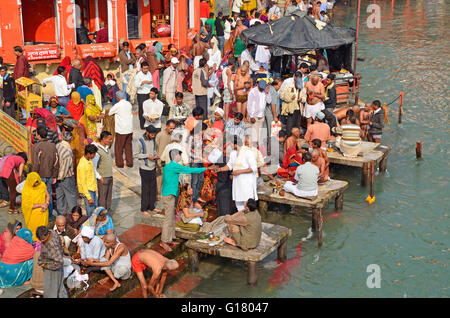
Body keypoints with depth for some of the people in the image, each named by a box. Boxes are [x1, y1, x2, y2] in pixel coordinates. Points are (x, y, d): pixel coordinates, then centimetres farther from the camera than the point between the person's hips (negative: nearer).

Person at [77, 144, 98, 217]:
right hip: (87, 190, -9)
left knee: (96, 209, 12)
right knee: (91, 212, -6)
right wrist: (89, 197, -22)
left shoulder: (89, 161, 4)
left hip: (93, 189, 9)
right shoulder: (82, 165, -23)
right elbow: (83, 183, -21)